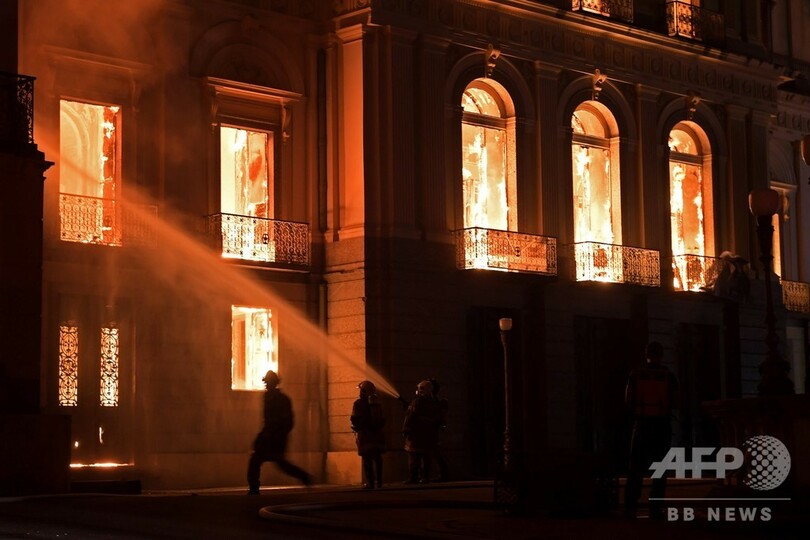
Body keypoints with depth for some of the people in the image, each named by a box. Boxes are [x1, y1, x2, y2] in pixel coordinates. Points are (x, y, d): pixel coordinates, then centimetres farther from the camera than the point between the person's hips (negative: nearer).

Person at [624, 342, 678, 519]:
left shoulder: (636, 374, -3)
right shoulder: (669, 377, -4)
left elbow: (628, 400, -2)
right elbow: (675, 403, -4)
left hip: (642, 424, 1)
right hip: (662, 426, -1)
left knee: (636, 467, 8)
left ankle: (630, 506, -2)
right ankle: (655, 508, -2)